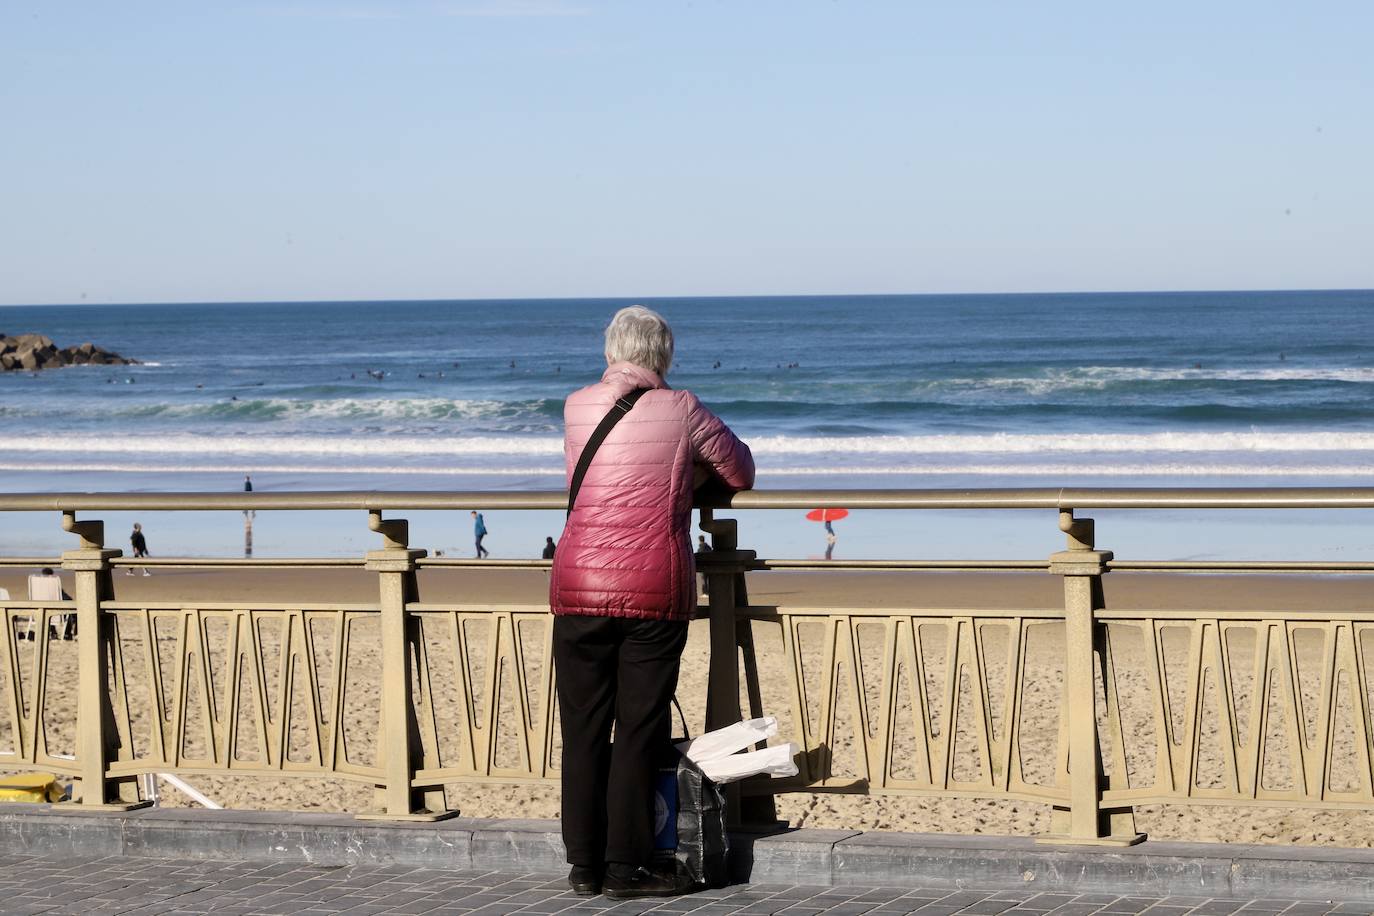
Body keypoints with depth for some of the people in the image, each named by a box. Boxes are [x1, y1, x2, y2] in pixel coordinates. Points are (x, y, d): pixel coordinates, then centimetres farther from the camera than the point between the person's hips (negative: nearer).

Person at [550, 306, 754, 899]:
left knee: (583, 729, 7)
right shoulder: (682, 411, -1)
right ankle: (625, 867, 2)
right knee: (639, 730, 2)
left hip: (579, 588, 2)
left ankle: (584, 866, 10)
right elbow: (740, 474, 12)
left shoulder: (576, 409, 6)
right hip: (655, 593, -2)